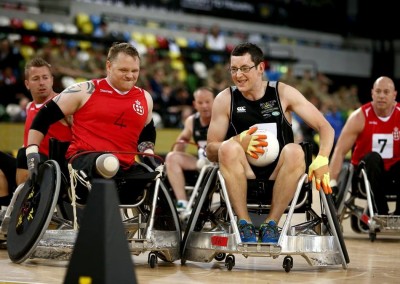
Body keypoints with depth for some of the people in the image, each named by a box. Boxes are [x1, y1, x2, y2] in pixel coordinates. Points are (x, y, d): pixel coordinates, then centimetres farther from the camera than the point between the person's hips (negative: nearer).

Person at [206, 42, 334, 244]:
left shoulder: (283, 93, 3)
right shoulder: (225, 99, 3)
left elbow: (325, 127, 0)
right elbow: (211, 151, 0)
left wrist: (322, 160, -20)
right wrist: (239, 141, -21)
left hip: (279, 176, 0)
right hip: (243, 177, 0)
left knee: (294, 151, -30)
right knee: (228, 148, -29)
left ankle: (271, 223, -20)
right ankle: (244, 224, -23)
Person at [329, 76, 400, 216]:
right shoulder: (359, 117, -12)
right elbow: (339, 152, -14)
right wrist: (332, 183, -24)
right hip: (366, 173, -1)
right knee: (372, 158, -34)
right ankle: (381, 213, -29)